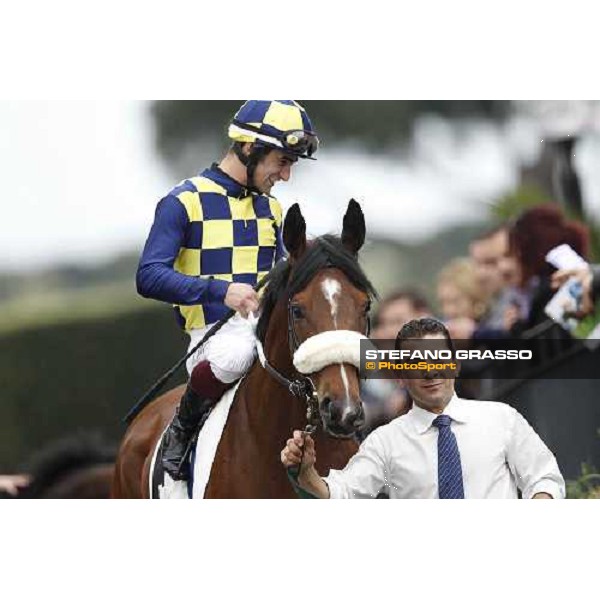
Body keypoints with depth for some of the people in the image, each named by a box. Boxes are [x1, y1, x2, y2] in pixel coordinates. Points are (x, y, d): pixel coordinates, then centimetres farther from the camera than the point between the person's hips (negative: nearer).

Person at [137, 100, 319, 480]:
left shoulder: (271, 208, 19)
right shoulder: (185, 202, -3)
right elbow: (149, 277, -13)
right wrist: (220, 291, -26)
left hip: (267, 328, 6)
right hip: (213, 332, -6)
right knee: (236, 355, -40)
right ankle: (183, 431, -10)